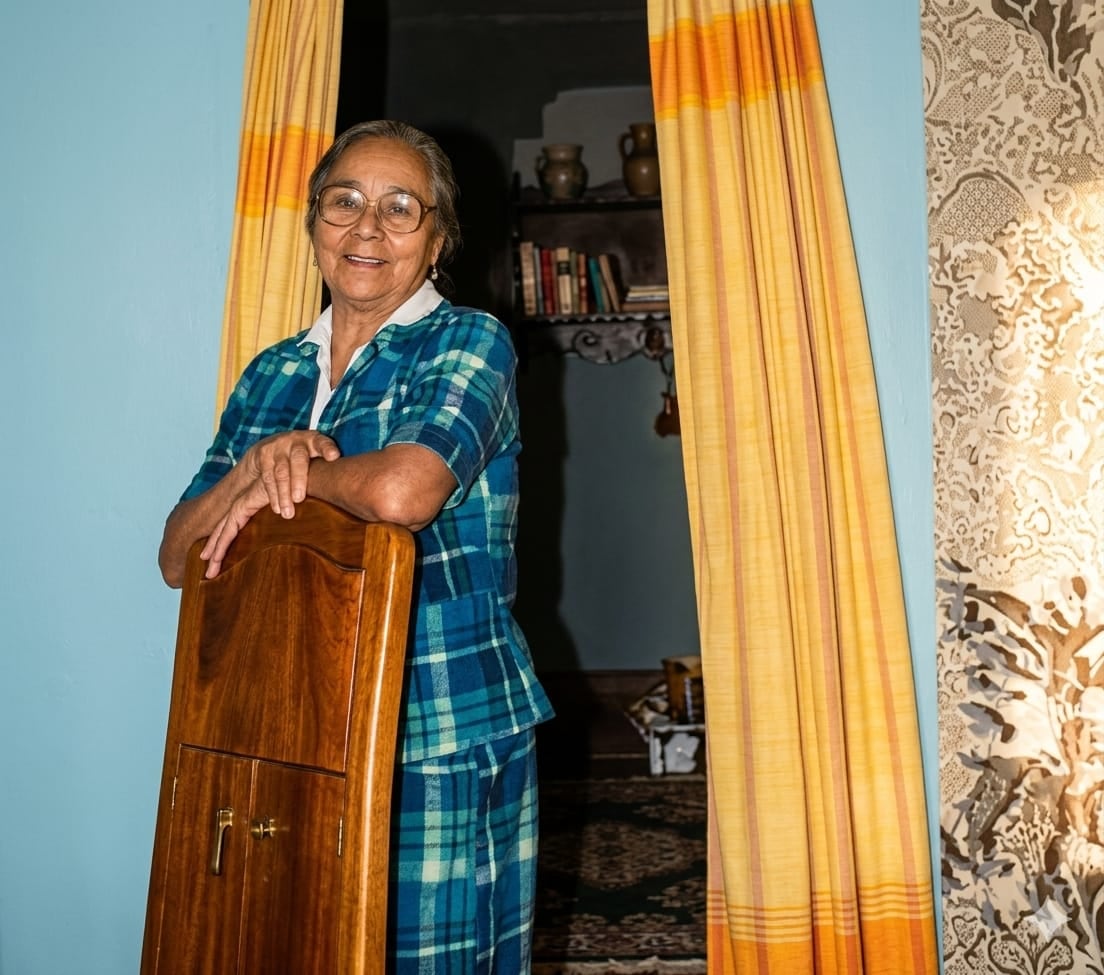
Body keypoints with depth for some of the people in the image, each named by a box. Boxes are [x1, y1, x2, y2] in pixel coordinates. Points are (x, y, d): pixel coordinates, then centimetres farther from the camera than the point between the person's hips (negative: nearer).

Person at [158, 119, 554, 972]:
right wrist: (252, 468, -11)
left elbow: (403, 491, -24)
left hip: (443, 739, -4)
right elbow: (178, 558, 7)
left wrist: (284, 476, -6)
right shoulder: (271, 374, 11)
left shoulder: (470, 342, -4)